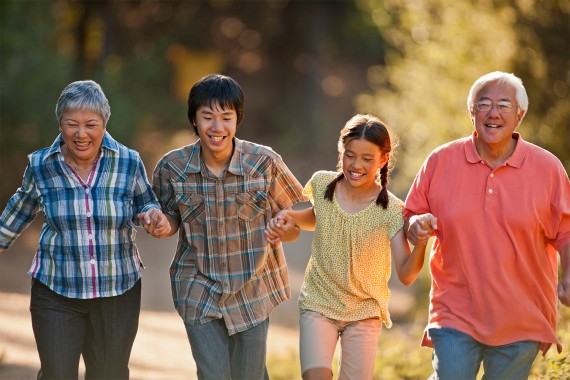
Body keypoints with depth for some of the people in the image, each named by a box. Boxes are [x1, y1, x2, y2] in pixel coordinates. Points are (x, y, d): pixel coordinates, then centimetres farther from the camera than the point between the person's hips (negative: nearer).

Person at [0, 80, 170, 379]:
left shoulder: (128, 163, -7)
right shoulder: (41, 165, -4)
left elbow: (145, 203, 9)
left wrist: (154, 216, -13)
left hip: (117, 294, 1)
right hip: (56, 293, 0)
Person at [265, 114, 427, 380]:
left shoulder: (390, 211, -14)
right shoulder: (322, 184, -6)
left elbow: (406, 275, -19)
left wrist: (421, 243, -37)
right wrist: (289, 217, -2)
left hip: (365, 311, -1)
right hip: (318, 305, 1)